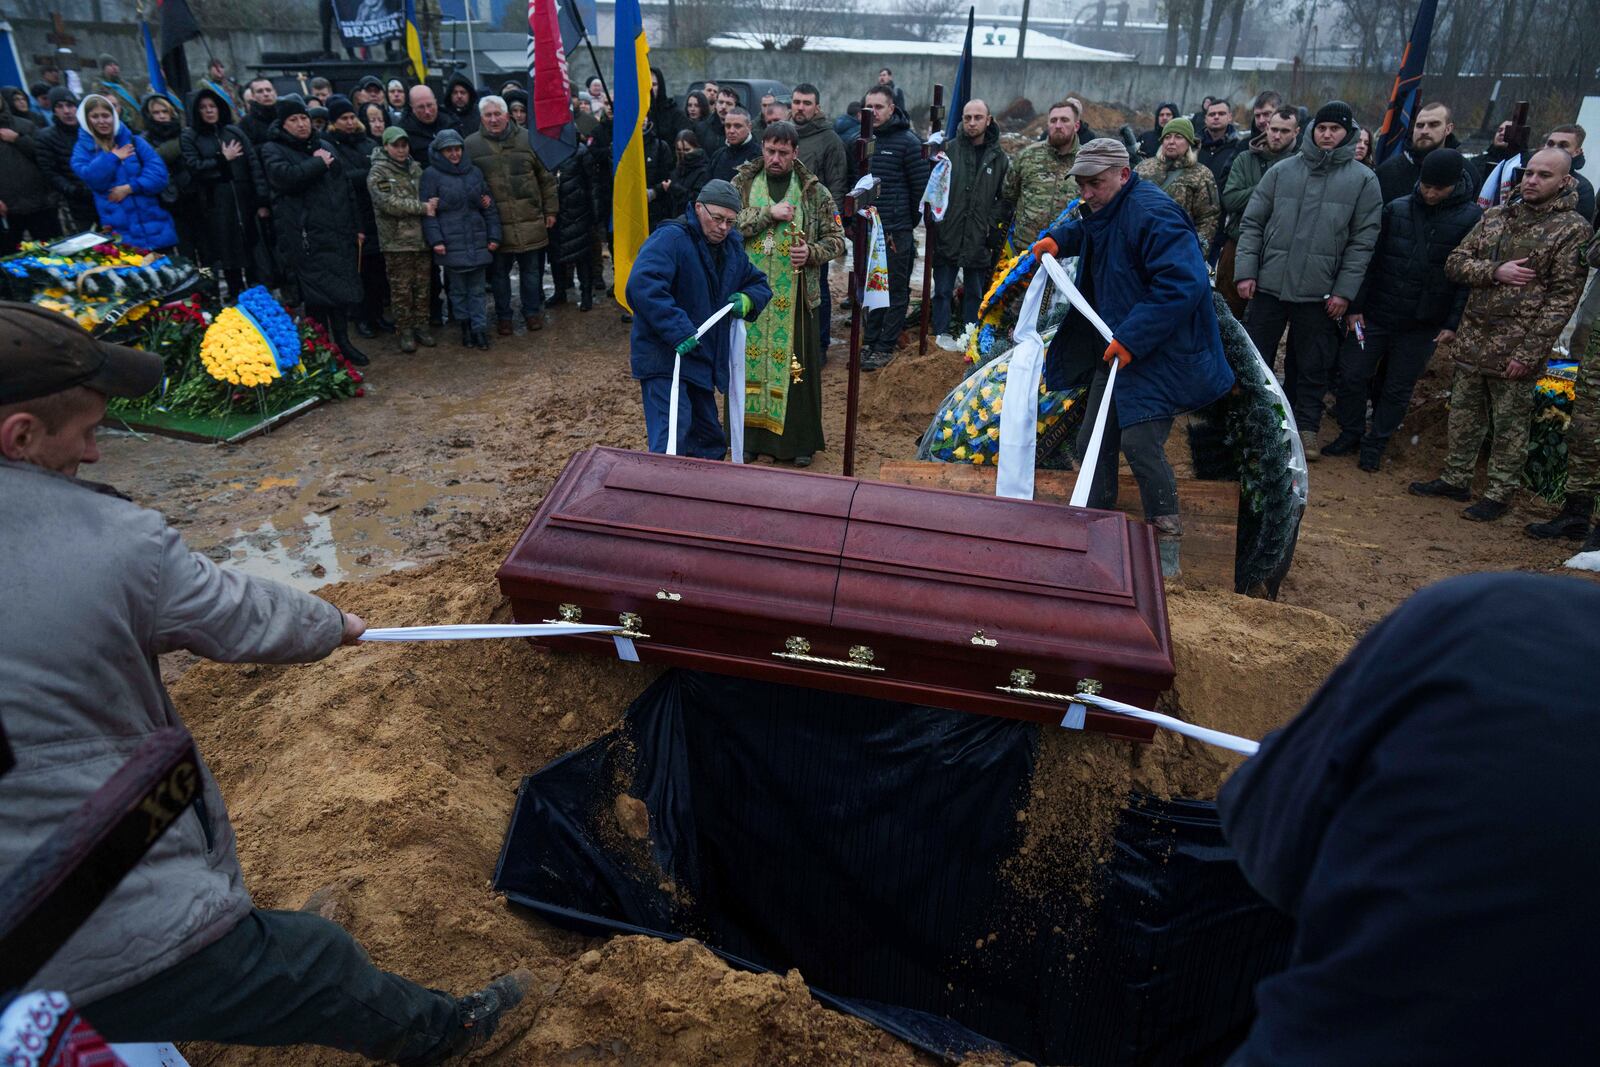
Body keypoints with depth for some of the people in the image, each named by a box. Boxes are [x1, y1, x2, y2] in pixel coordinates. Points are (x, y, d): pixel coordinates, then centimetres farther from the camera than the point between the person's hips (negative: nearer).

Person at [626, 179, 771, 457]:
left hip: (704, 360, 9)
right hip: (665, 359, -8)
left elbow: (759, 284, 22)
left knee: (709, 442, 18)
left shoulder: (732, 246, 11)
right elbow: (641, 285, -31)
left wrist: (747, 299, -3)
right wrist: (679, 331, -37)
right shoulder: (670, 239, -17)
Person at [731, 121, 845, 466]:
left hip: (796, 295, -1)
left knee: (796, 364, 4)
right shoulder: (742, 184, 5)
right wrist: (768, 213, -16)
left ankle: (799, 440, 16)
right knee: (751, 360, 6)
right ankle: (751, 435, 20)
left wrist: (812, 252, -14)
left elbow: (836, 239, 6)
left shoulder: (814, 192, 3)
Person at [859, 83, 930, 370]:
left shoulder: (908, 142, -7)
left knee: (896, 290, 1)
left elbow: (921, 187, -4)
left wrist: (910, 223, 2)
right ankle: (869, 342, 19)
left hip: (897, 231, -6)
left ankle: (885, 347, 6)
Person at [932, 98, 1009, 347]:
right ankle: (942, 332, 18)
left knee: (975, 291, 11)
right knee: (943, 289, 6)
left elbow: (1004, 198, 8)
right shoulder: (949, 150, -2)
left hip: (979, 240, 2)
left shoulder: (999, 158, 6)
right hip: (947, 235, -2)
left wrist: (994, 227, -3)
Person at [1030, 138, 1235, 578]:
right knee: (1092, 442, 10)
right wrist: (1058, 238, 16)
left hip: (1160, 356, -10)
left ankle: (1166, 553, -3)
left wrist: (1131, 338, -28)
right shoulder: (1103, 213, 11)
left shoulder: (1152, 213, -20)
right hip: (1119, 350, 10)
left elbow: (1183, 284, -29)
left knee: (1140, 443, -19)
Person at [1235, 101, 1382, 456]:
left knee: (1312, 366, 8)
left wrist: (1345, 290, -7)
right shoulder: (1282, 170, 5)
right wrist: (1245, 271, -5)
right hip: (1269, 284, 1)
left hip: (1319, 292, -1)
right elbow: (1252, 223, 5)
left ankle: (1306, 426, 22)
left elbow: (1363, 240, 0)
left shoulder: (1363, 180, 2)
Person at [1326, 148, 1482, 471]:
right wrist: (1355, 306, -2)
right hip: (1375, 315, 1)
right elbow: (1370, 259, 1)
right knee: (1353, 375, 5)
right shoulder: (1397, 209, -2)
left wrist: (1453, 323, -11)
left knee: (1398, 389, 9)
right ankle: (1350, 433, 24)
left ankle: (1375, 445, 23)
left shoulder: (1472, 218, -7)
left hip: (1423, 326, -1)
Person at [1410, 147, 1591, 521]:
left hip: (1516, 348, -5)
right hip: (1473, 337, 5)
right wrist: (1495, 271, -13)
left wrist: (1529, 352, -18)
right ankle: (1455, 479, 28)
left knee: (1509, 425, 4)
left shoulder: (1574, 230, -6)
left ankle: (1500, 494, 15)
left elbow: (1563, 298, -11)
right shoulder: (1495, 217, 10)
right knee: (1464, 415, 15)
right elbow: (1455, 263, 6)